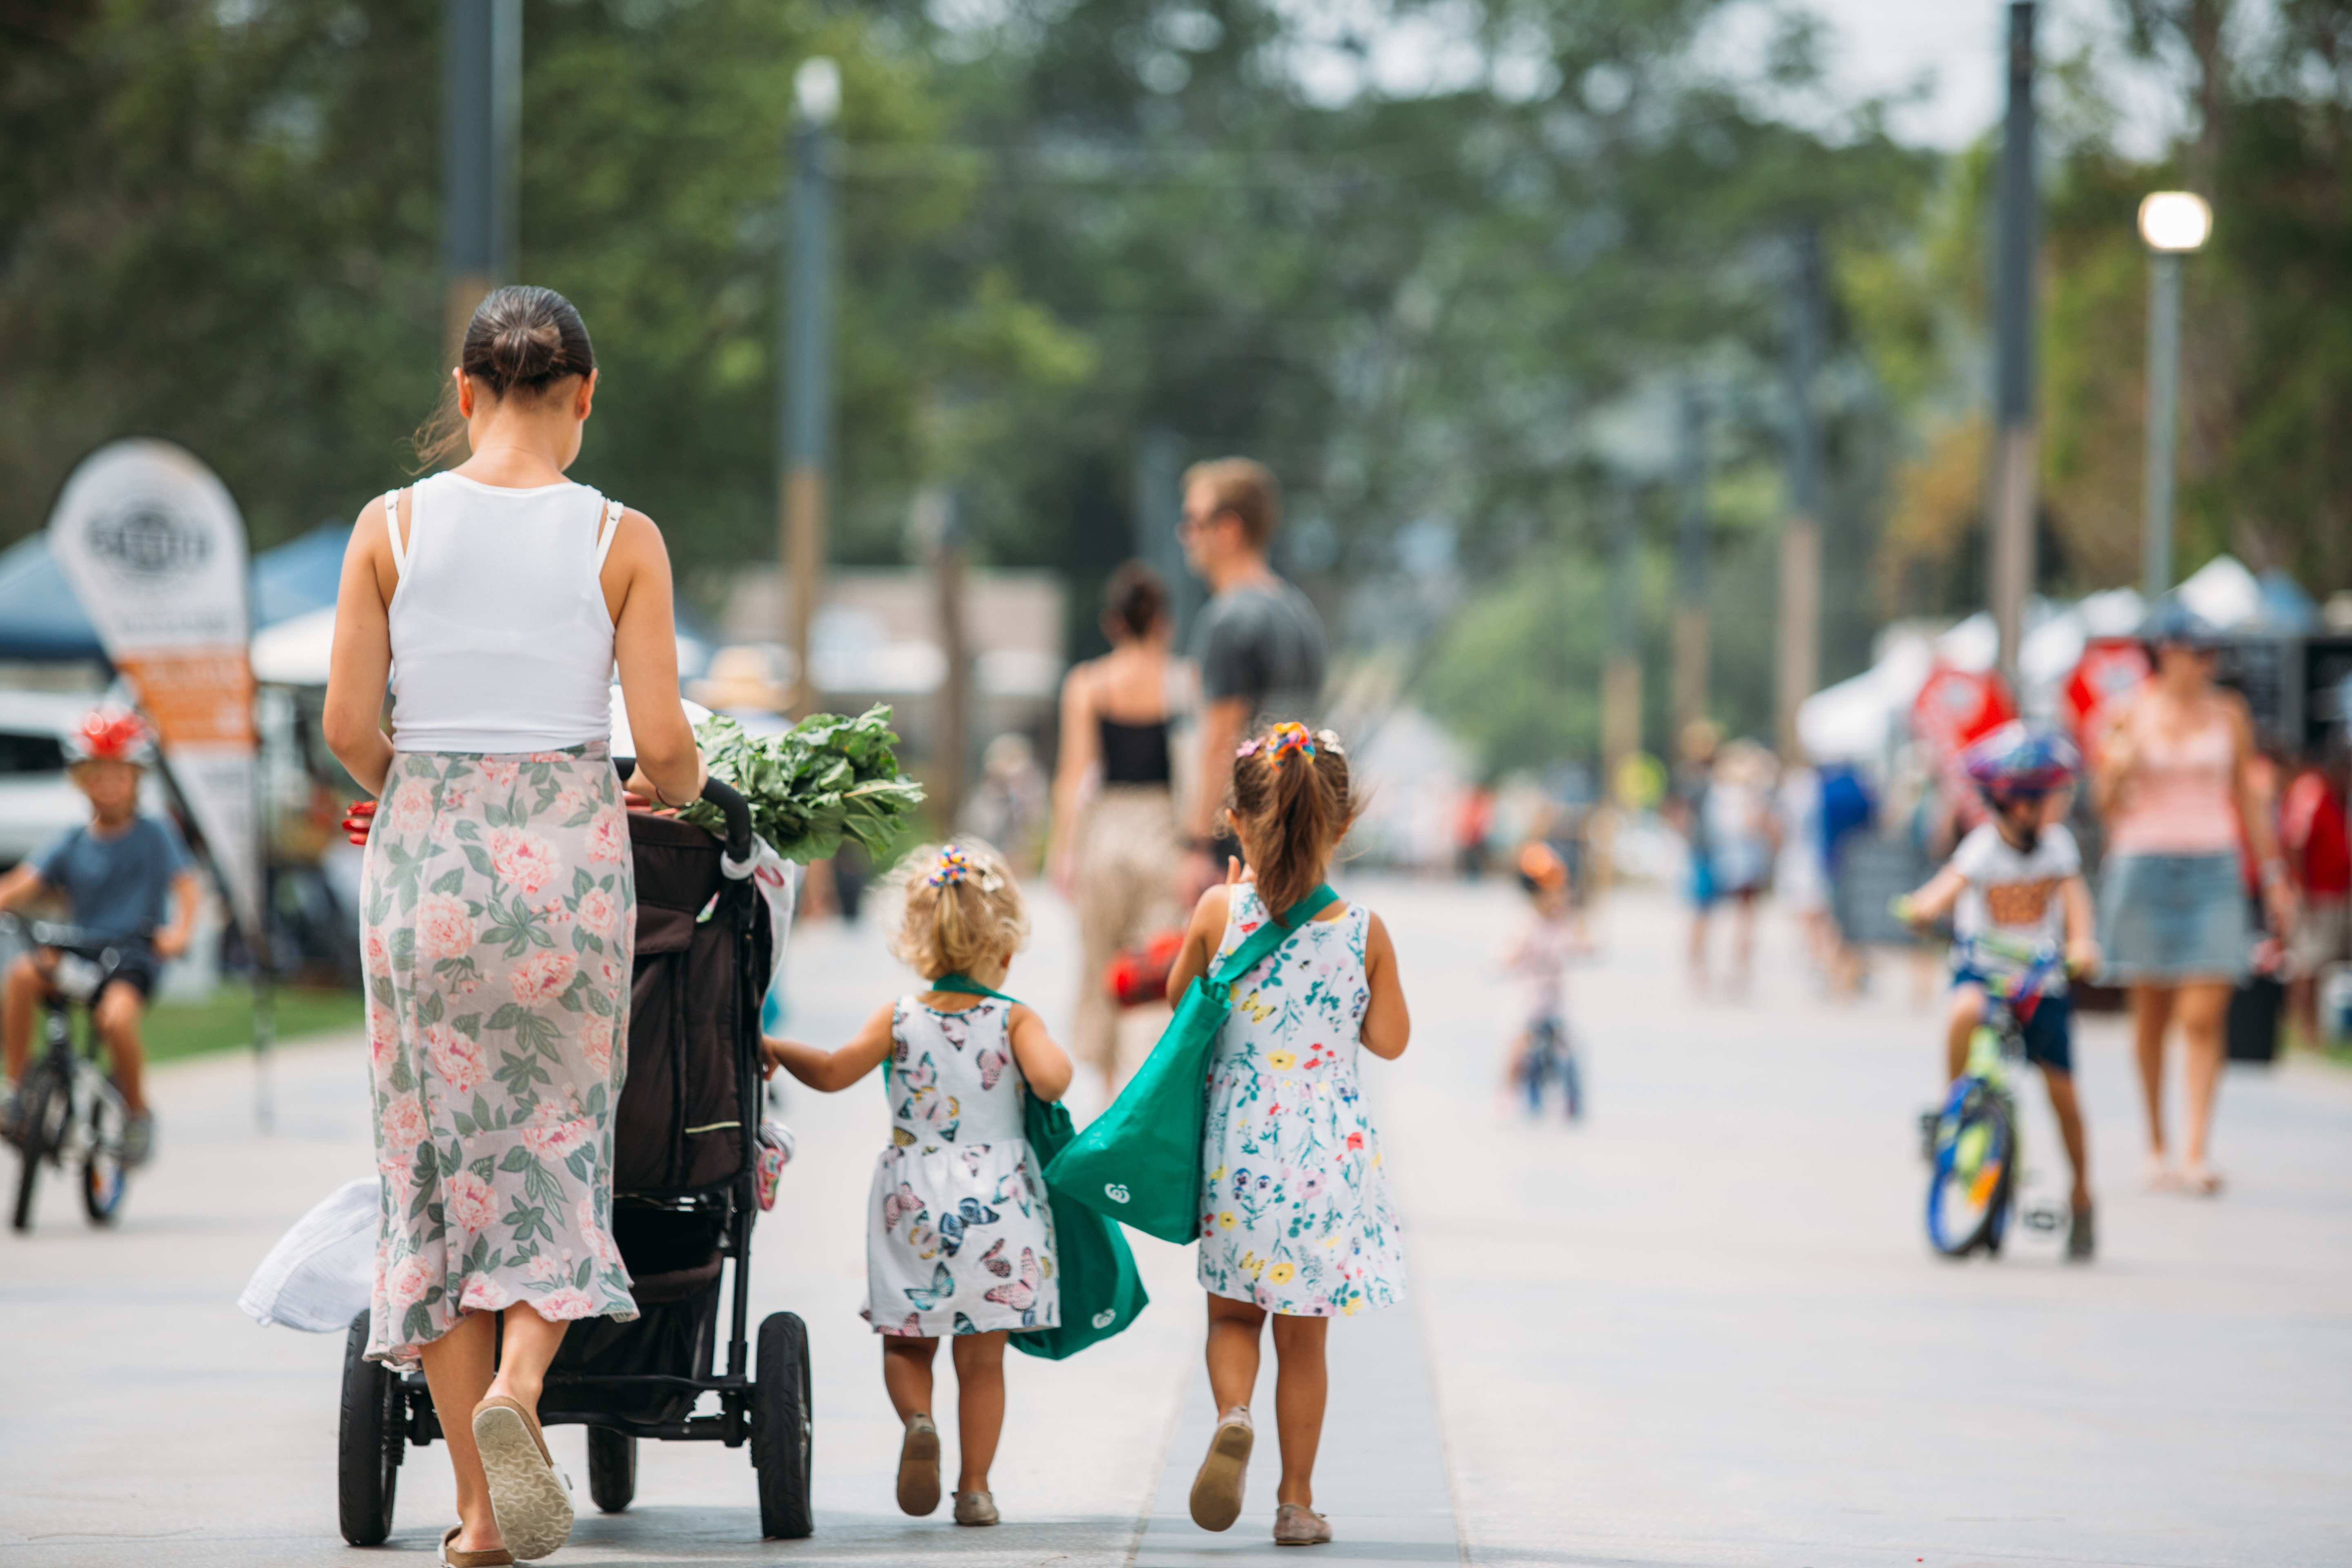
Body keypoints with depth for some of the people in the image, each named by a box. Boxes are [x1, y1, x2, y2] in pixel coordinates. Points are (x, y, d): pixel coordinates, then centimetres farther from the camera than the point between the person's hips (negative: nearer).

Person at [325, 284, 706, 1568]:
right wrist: (672, 787, 18)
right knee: (557, 1149, 11)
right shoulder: (623, 541, -2)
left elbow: (347, 724, -2)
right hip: (568, 846, -1)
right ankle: (518, 1384, -19)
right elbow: (663, 742, -5)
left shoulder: (391, 527, 0)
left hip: (423, 849, 1)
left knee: (438, 1161, 8)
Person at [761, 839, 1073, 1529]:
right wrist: (1053, 1056, 0)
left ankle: (918, 1420, -15)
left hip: (913, 1201, 1)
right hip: (996, 1202, 0)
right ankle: (975, 1487, 6)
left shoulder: (899, 1019, -2)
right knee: (982, 1356, 7)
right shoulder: (1015, 1020, -5)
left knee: (906, 1343, 14)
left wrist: (777, 1050, 8)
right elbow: (1050, 1081, -21)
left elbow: (832, 1073, -7)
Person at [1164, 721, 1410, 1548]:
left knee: (1233, 1315, 16)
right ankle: (1297, 1501, 17)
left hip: (1239, 1139, 0)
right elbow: (1390, 1040, 1)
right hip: (1329, 1149, 0)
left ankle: (1232, 1416, -14)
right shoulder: (1364, 931, -7)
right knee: (1303, 1338, 13)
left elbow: (1179, 998, 8)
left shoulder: (1219, 911, -8)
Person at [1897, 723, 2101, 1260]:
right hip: (1982, 967, -2)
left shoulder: (2058, 844, -3)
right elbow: (1953, 883, -25)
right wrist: (1923, 907, -47)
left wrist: (2081, 941, -30)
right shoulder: (1985, 846, -12)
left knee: (2062, 1090, -1)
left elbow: (2073, 893, -11)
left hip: (2041, 977, 2)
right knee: (1965, 1013, -39)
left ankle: (2082, 1202, 15)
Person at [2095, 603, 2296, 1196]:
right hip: (2143, 867, 0)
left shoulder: (2228, 713, 7)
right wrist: (2122, 764, -16)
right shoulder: (2131, 713, 3)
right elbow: (2108, 804, 5)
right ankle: (2156, 1144, 20)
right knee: (2151, 1013, 7)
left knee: (2204, 1016, -11)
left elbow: (2247, 799, 13)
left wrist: (2274, 877, 11)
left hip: (2211, 872, 0)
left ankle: (2195, 1152, -15)